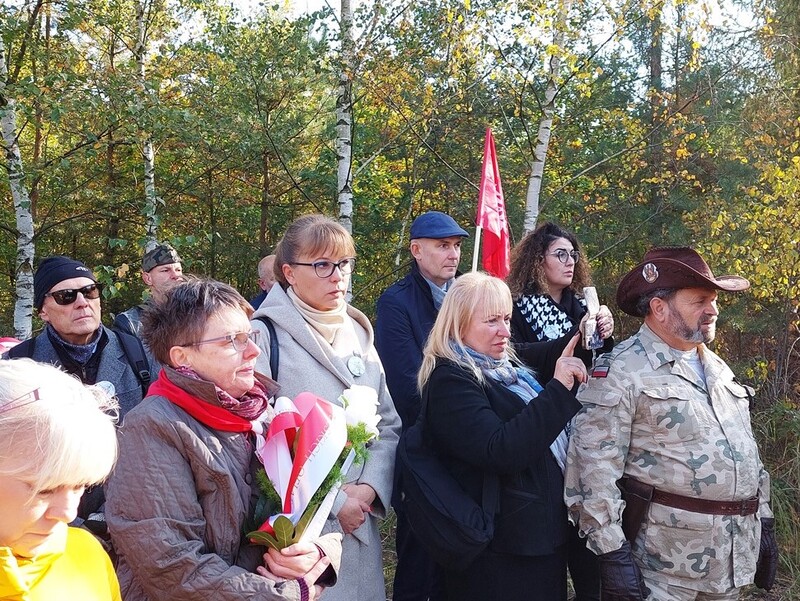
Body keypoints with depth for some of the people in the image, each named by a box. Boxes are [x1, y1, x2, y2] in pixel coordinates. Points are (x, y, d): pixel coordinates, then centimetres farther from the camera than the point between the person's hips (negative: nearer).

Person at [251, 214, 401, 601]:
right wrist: (331, 500, -14)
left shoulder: (358, 333, 9)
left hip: (359, 521, 6)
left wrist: (370, 488, -7)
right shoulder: (264, 336, -11)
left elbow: (388, 424, 8)